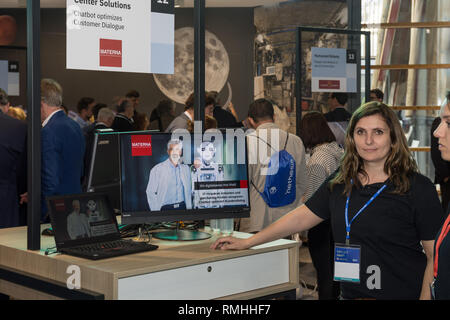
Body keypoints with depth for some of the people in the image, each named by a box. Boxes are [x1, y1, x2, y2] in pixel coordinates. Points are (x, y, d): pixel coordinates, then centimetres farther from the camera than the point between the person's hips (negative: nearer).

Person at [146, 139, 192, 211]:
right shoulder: (157, 169, -3)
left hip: (182, 207, 3)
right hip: (166, 208, -3)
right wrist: (156, 211, -7)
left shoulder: (186, 168, 10)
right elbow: (150, 193, -3)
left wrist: (189, 208, 8)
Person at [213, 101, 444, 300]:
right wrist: (246, 243, 12)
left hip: (403, 294, -4)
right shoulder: (340, 184, 6)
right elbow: (301, 217, 12)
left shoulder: (418, 188, -8)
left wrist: (425, 297, -17)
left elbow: (436, 255, -8)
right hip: (350, 293, 5)